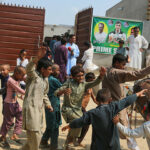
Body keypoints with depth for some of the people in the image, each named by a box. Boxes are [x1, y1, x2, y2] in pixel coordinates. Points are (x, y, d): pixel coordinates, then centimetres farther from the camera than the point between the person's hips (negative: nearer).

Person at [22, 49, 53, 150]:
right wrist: (38, 58, -44)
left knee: (32, 137, 15)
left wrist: (48, 104, 14)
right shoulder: (34, 75, -7)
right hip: (30, 108, -8)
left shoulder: (46, 80, 18)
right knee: (35, 135, -7)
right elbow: (29, 68, -30)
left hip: (39, 109, 9)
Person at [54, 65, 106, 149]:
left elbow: (95, 83, -16)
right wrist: (63, 91, -37)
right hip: (67, 109, -5)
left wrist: (101, 75, -36)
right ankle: (74, 138, -6)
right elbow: (56, 93, -14)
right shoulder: (69, 83, -7)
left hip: (78, 110, 5)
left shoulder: (84, 85, 2)